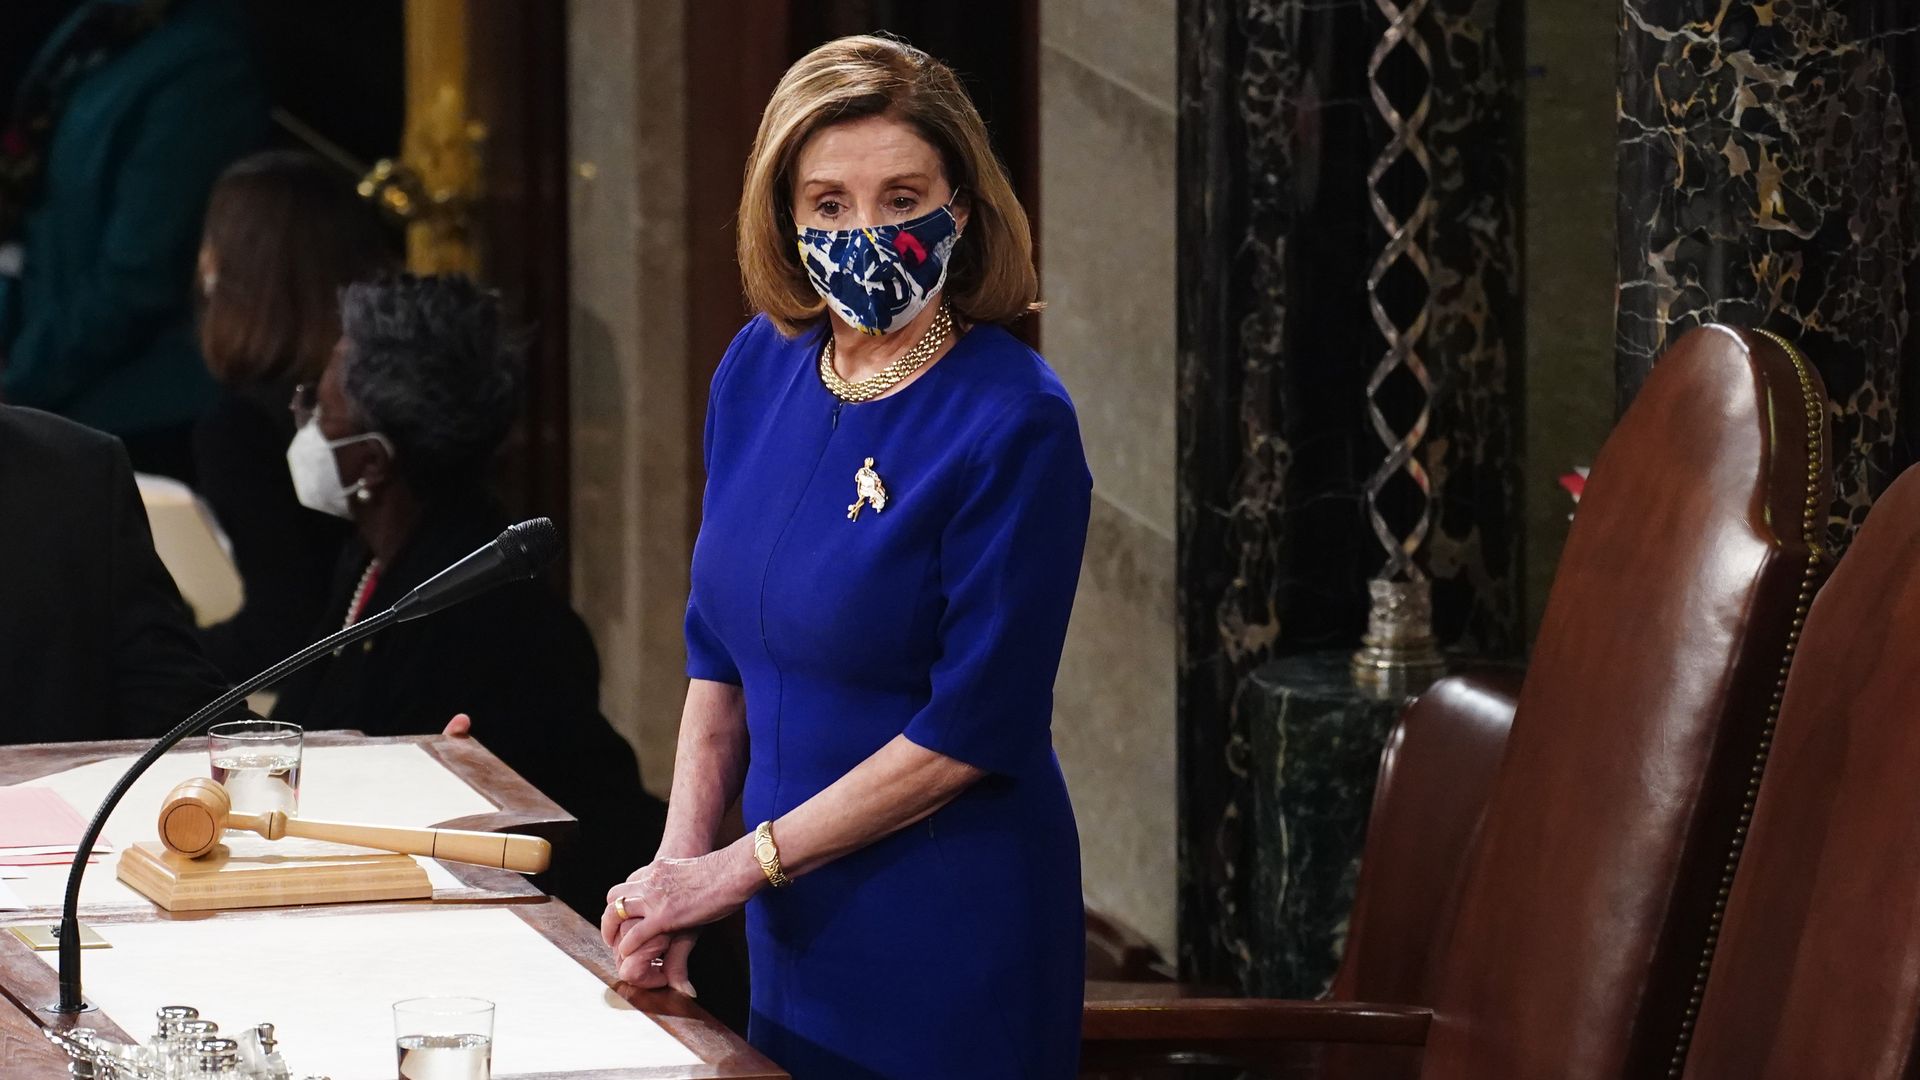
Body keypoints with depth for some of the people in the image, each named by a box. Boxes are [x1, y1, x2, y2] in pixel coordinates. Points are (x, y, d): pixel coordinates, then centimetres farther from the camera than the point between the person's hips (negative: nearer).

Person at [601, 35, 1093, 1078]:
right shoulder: (760, 368, 2)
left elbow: (973, 728, -18)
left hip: (951, 928, -6)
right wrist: (680, 858, -1)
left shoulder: (1015, 424, -17)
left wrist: (740, 866, -16)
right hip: (794, 920, 6)